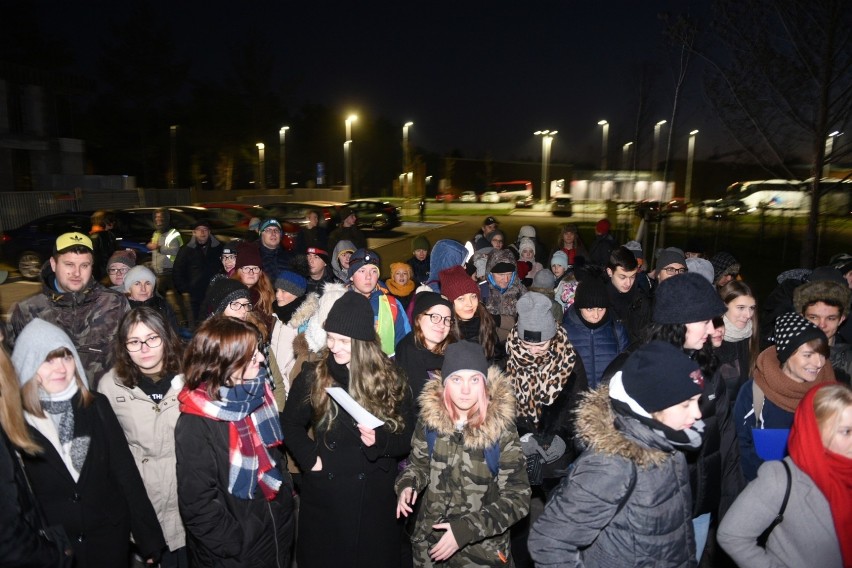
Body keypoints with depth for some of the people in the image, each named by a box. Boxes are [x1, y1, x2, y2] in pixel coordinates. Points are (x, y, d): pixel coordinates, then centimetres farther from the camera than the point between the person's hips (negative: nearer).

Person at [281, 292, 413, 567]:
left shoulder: (391, 379, -5)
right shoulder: (312, 375, -5)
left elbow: (408, 436, -2)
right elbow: (290, 423, 8)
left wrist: (379, 440, -22)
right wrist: (309, 457, -7)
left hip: (375, 495, 0)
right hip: (324, 494, 1)